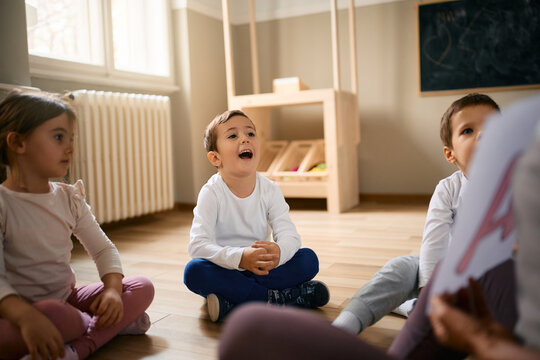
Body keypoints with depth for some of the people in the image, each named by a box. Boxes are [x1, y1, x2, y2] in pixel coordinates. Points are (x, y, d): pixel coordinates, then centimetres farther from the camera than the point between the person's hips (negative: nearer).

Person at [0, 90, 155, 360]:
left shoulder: (69, 198, 6)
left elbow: (103, 249, 7)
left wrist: (113, 288, -13)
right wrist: (27, 317, -41)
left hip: (66, 300, 7)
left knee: (142, 287, -7)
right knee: (54, 314, -40)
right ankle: (115, 324, -12)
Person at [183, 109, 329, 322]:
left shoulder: (270, 190, -6)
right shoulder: (211, 193, -15)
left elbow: (289, 234, -13)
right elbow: (197, 244, -25)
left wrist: (278, 251, -39)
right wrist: (239, 257, -43)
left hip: (260, 269, 3)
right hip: (225, 270, -2)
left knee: (309, 260, -17)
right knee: (194, 271, -33)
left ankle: (232, 305, -23)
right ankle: (275, 297, -25)